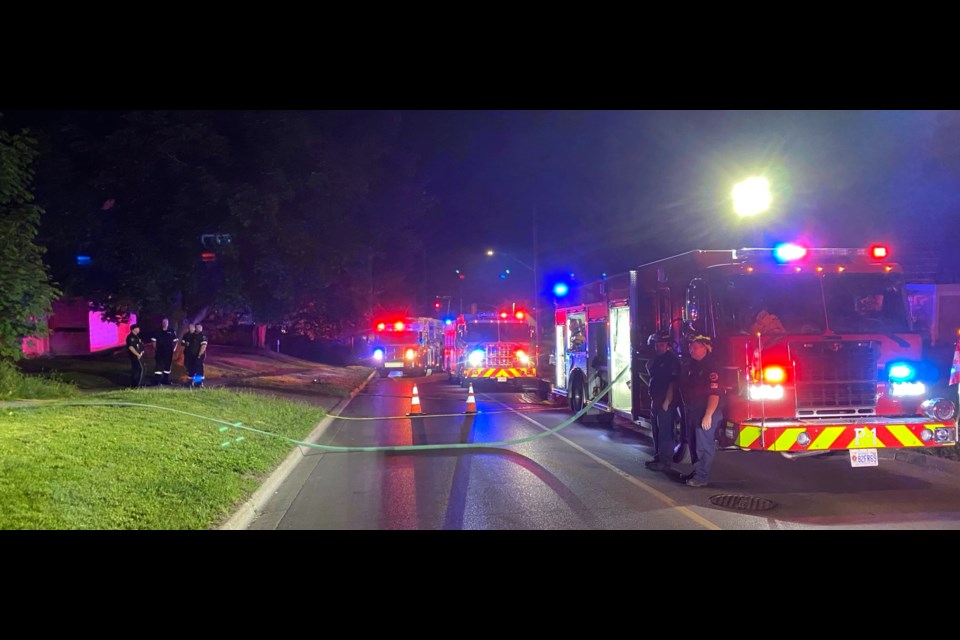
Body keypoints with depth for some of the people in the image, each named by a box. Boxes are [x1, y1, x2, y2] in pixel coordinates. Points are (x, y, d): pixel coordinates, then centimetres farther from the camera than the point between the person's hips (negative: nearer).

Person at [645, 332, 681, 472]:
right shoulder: (656, 360, 16)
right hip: (656, 401, 9)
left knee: (665, 432, -8)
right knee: (657, 431, 15)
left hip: (666, 402, -9)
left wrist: (667, 401, -20)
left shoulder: (672, 360, -11)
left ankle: (665, 462, -6)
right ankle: (658, 457, 25)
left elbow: (673, 382, -16)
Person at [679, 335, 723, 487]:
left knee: (704, 446, -6)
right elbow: (684, 387, 19)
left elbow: (714, 394, -21)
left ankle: (702, 477, -3)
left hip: (705, 413, -9)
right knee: (695, 444, 17)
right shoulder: (692, 366, 13)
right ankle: (696, 472, 27)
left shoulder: (711, 368, -15)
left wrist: (708, 415, -26)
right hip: (692, 412, 9)